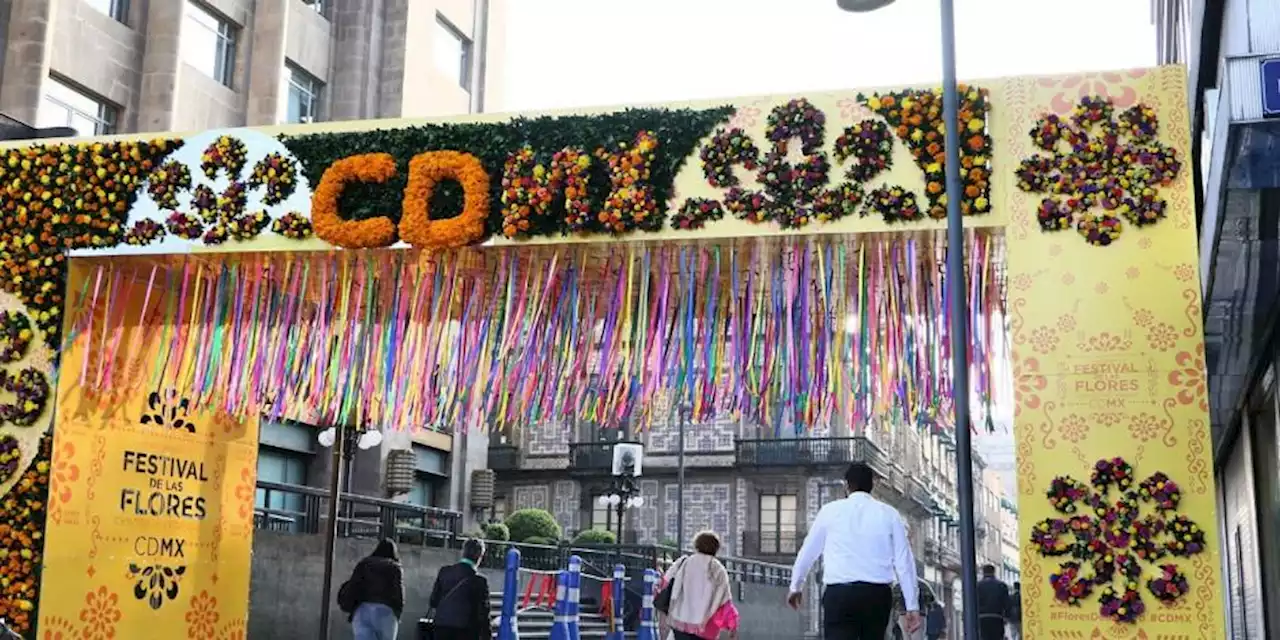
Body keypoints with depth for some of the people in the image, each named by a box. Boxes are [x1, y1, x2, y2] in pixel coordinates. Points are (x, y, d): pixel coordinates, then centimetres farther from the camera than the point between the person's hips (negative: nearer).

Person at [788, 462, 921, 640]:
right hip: (878, 594, 2)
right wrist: (912, 605, 7)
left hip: (839, 593, -2)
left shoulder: (830, 510, 7)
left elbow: (808, 551, 16)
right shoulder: (889, 514, 9)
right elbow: (904, 560, 4)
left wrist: (795, 587, 30)